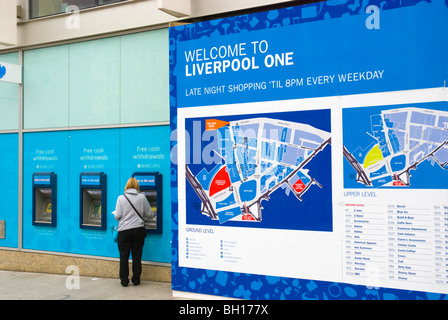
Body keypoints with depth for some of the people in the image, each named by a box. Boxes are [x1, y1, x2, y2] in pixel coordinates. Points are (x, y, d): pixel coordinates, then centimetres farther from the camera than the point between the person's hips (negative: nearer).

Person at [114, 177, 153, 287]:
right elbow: (148, 213, 5)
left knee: (124, 256, 7)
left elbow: (117, 216, -6)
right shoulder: (142, 197, -2)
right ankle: (136, 280, 14)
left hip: (124, 230, -1)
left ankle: (124, 280, 10)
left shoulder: (121, 198, -4)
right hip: (138, 230, 1)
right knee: (137, 256, 9)